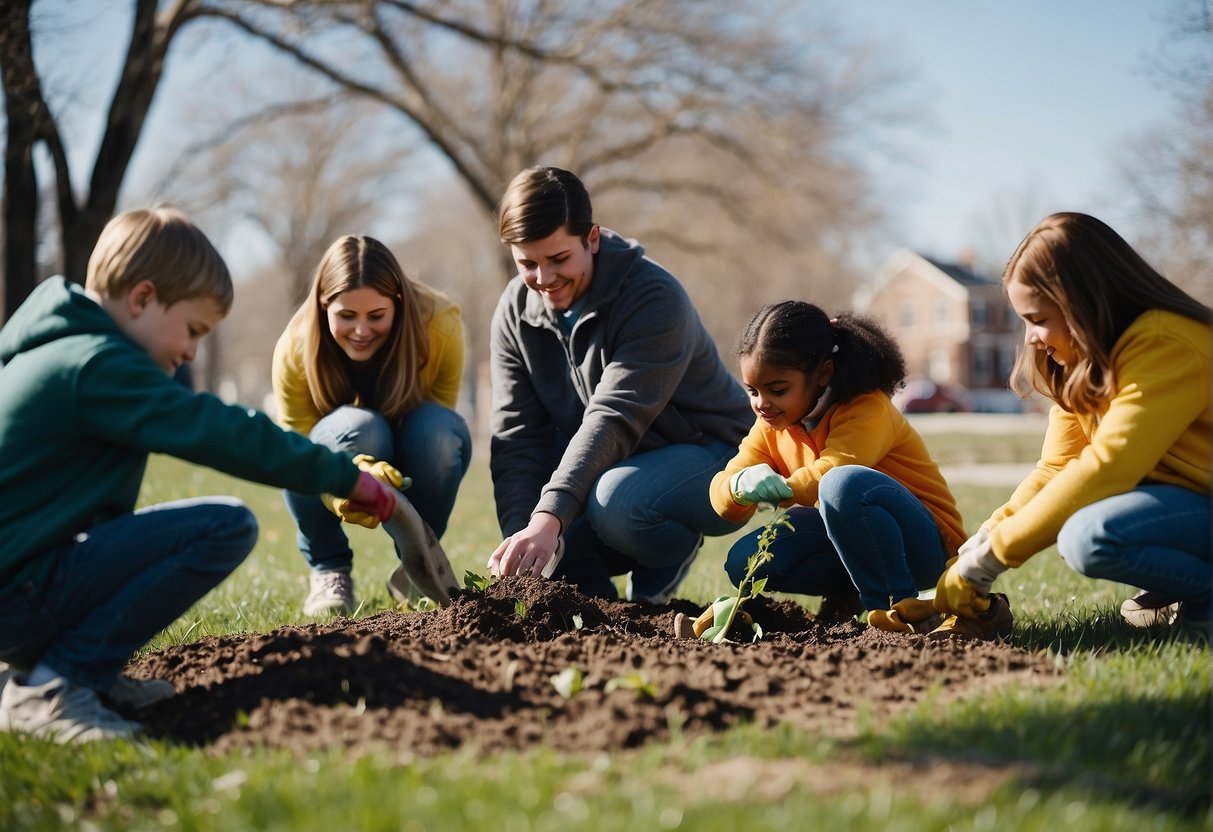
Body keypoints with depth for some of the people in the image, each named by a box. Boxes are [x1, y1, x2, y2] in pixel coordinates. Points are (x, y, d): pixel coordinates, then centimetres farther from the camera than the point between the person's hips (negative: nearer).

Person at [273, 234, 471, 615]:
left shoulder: (439, 324, -26)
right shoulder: (294, 350, -26)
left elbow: (438, 414, -20)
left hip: (411, 464, 1)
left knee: (436, 429, -35)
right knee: (358, 427, -36)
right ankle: (327, 570, -12)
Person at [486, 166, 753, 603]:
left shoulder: (654, 298, -25)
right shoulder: (515, 312, -6)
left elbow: (613, 419, -35)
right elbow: (517, 435, -12)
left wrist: (550, 517, -46)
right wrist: (520, 532, -29)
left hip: (704, 452, -5)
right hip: (604, 463, 6)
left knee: (614, 502, -36)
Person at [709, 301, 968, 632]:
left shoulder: (868, 409, -20)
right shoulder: (771, 425, 3)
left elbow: (832, 471, -37)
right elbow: (722, 490, -5)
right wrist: (740, 486, -29)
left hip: (925, 543, -7)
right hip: (851, 540, 7)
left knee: (844, 483, -38)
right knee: (742, 563, -11)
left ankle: (896, 604, -24)